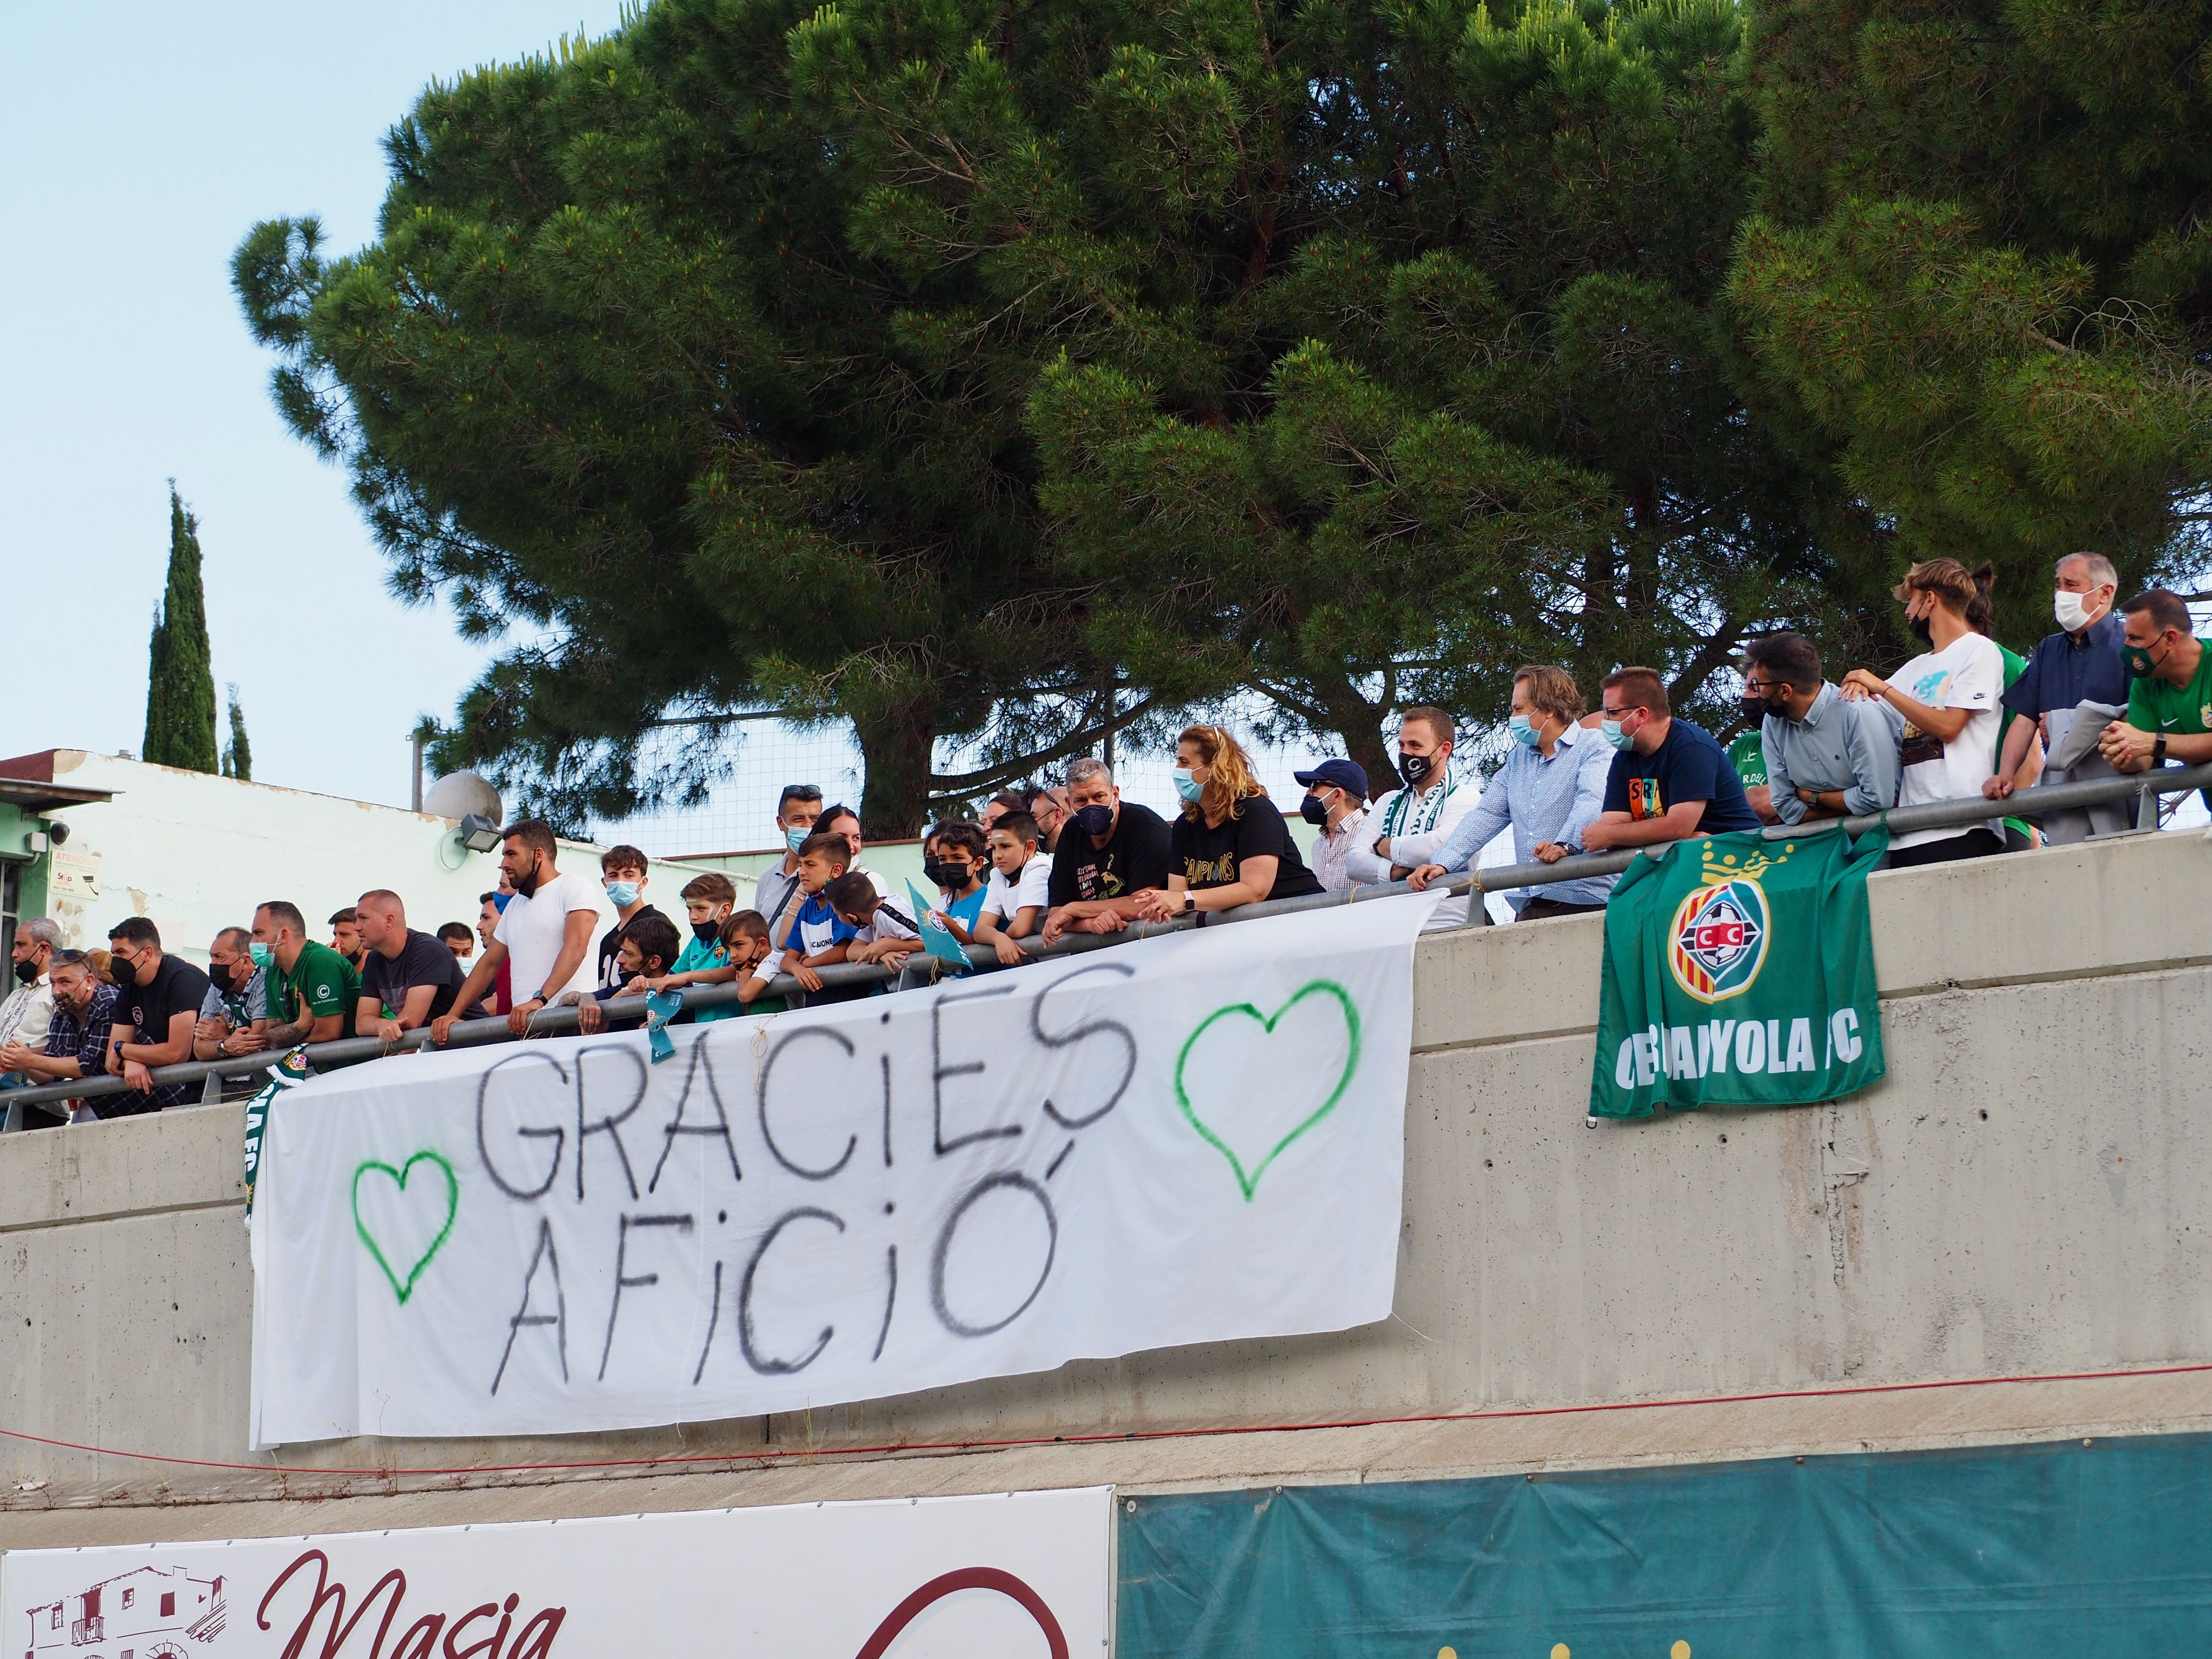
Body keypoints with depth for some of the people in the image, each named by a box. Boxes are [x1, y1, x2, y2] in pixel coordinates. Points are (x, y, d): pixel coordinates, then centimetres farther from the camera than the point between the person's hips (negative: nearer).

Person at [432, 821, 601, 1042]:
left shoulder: (576, 889, 0)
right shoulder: (516, 904, 26)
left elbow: (575, 950, -15)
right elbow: (490, 964, 28)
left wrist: (539, 1000, -26)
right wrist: (452, 1015, 16)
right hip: (523, 1026, 7)